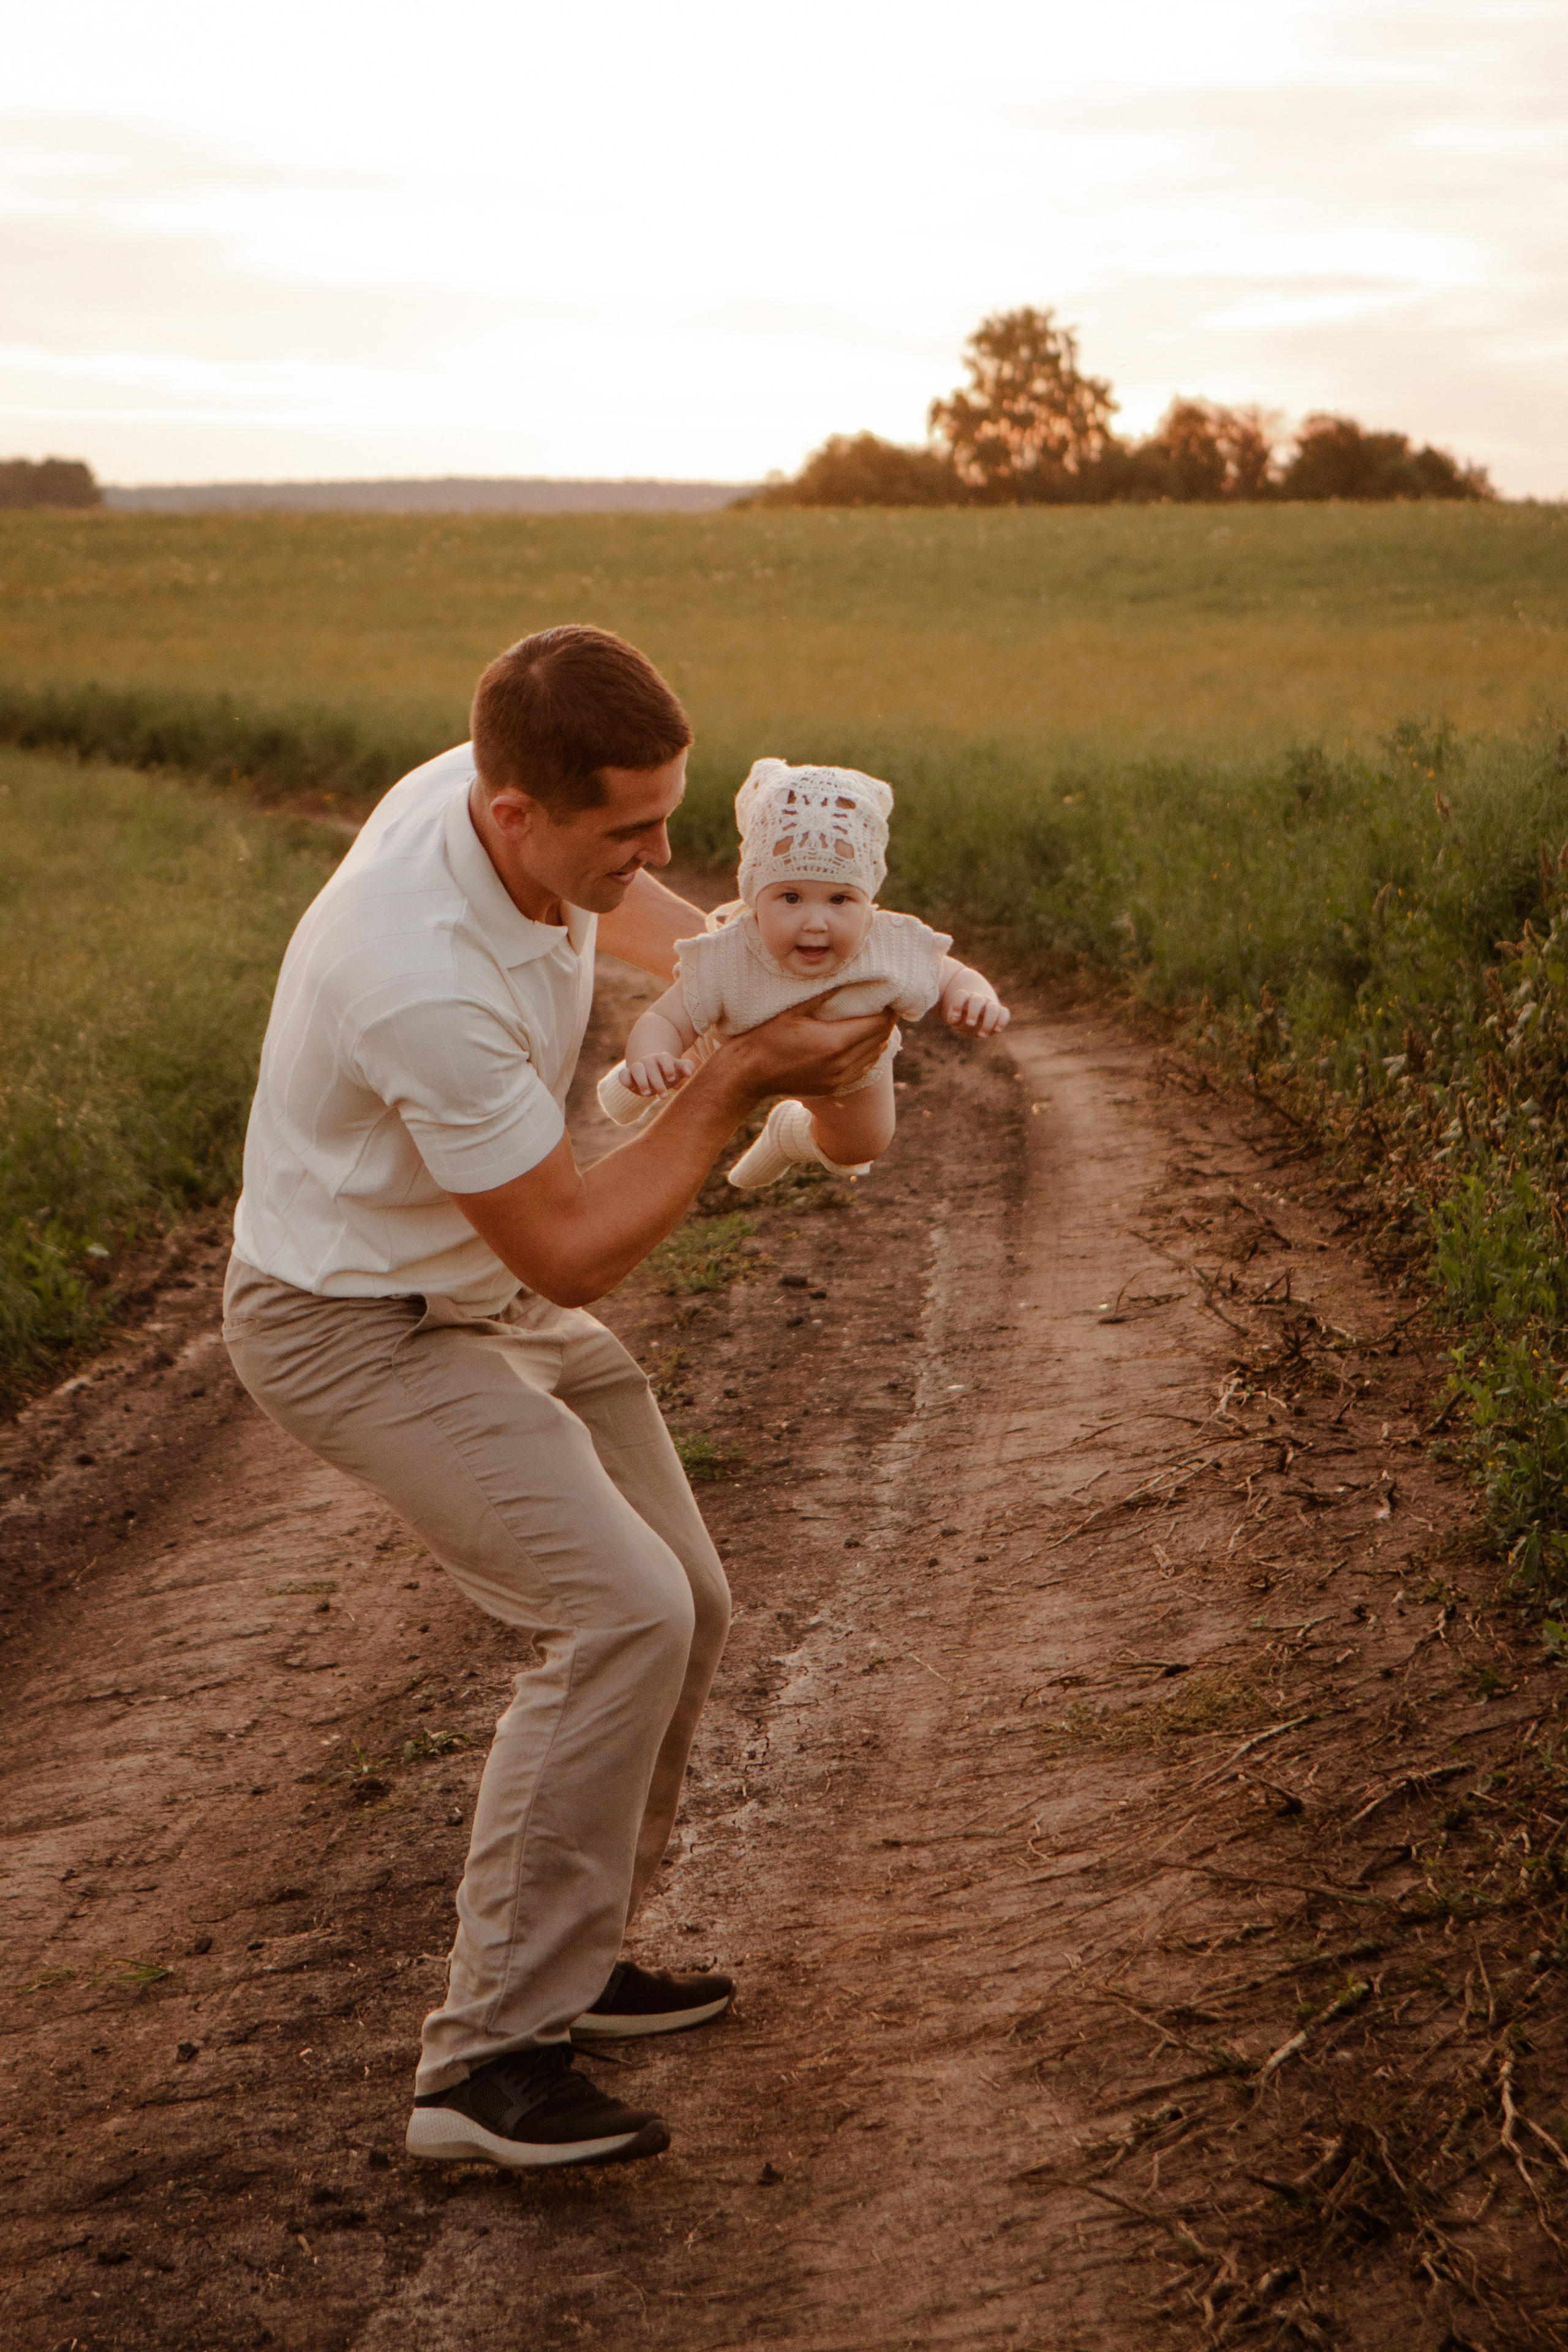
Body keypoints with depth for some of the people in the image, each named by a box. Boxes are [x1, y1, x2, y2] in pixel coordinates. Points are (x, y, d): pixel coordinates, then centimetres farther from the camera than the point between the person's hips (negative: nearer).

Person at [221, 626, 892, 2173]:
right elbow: (572, 1252, -25)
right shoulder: (428, 984, -37)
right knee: (619, 1613, -23)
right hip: (360, 1330, -9)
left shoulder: (518, 802, -10)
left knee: (679, 1607, 11)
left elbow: (615, 905, 18)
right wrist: (737, 1082, -20)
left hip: (490, 1296, 9)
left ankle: (560, 1961, 28)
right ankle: (488, 2062, -15)